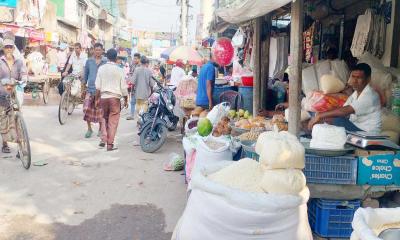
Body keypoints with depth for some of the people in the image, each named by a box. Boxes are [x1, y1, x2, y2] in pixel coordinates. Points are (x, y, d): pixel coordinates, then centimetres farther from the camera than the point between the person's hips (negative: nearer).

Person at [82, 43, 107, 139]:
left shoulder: (106, 62, 0)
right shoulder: (89, 61, 7)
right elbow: (85, 74, 13)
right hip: (90, 88, 1)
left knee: (100, 111, 7)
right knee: (87, 109, -9)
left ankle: (101, 129, 25)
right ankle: (89, 129, 8)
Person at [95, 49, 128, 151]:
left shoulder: (101, 68, 2)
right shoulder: (119, 70, -4)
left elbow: (98, 86, 2)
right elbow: (123, 87, -2)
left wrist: (97, 98, 11)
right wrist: (126, 100, 8)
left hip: (103, 97, 3)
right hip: (115, 97, -3)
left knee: (105, 119, 20)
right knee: (113, 121, 3)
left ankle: (103, 140, 12)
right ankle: (110, 144, 4)